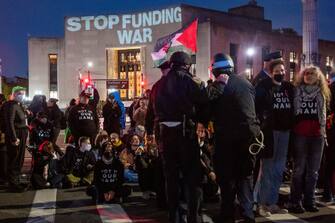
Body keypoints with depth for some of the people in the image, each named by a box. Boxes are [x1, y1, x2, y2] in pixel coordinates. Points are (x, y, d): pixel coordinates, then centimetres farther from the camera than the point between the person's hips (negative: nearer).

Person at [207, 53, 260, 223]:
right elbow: (256, 108, 12)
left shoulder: (217, 86, -9)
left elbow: (209, 111, -9)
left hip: (226, 136, -4)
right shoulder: (246, 83, 6)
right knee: (245, 175, 13)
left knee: (226, 177, 6)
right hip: (248, 133, 4)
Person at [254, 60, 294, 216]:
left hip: (284, 131, 6)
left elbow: (292, 108, 16)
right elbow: (257, 106, -10)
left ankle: (272, 203, 18)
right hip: (269, 130, -6)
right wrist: (262, 123, -16)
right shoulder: (263, 86, -3)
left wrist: (291, 125, 7)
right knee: (267, 167, -3)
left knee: (278, 170, 9)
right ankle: (262, 203, 6)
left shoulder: (289, 87, 13)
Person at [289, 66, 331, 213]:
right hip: (299, 134, -3)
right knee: (299, 169, -4)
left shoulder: (322, 94, 14)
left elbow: (323, 116, 17)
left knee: (313, 170, 5)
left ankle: (309, 201, 13)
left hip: (317, 135, 3)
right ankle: (295, 202, 1)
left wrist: (323, 133, 11)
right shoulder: (295, 91, 5)